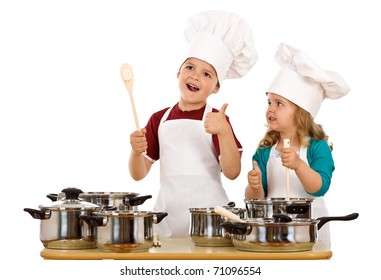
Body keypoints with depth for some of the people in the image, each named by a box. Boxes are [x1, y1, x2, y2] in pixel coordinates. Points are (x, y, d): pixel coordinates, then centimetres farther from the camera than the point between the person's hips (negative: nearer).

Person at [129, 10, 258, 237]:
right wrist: (137, 151, -14)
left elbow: (232, 172, -12)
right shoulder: (159, 119, 7)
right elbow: (139, 174, 7)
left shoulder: (216, 119, -1)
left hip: (210, 212, -2)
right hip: (168, 212, 3)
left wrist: (224, 132, -25)